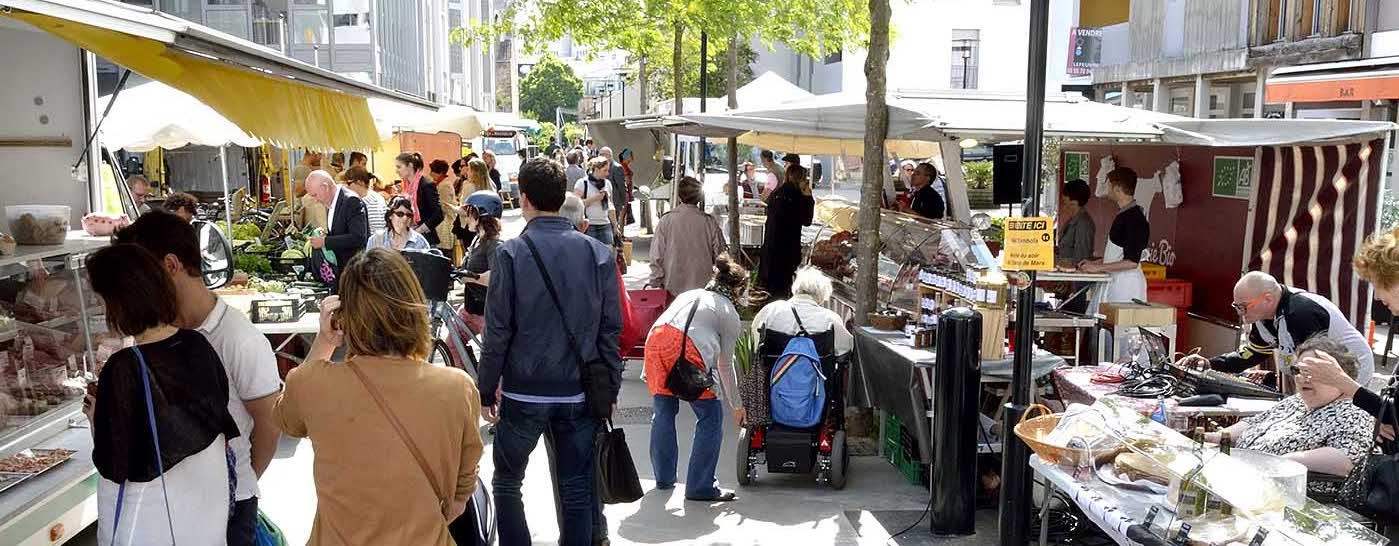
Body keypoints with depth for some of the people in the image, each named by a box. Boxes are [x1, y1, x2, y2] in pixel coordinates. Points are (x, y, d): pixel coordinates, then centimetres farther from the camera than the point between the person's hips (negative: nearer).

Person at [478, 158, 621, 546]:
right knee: (577, 489, 11)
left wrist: (486, 391, 1)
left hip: (524, 394, -2)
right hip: (580, 394, 2)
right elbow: (611, 328, 0)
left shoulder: (511, 253, -9)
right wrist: (610, 389, 9)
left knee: (506, 481, 16)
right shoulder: (598, 253, -1)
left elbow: (498, 331, -8)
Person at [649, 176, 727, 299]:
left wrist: (655, 283, 6)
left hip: (673, 287, 0)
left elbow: (657, 255, -3)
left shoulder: (666, 220, -6)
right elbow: (720, 255, 2)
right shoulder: (709, 222, -5)